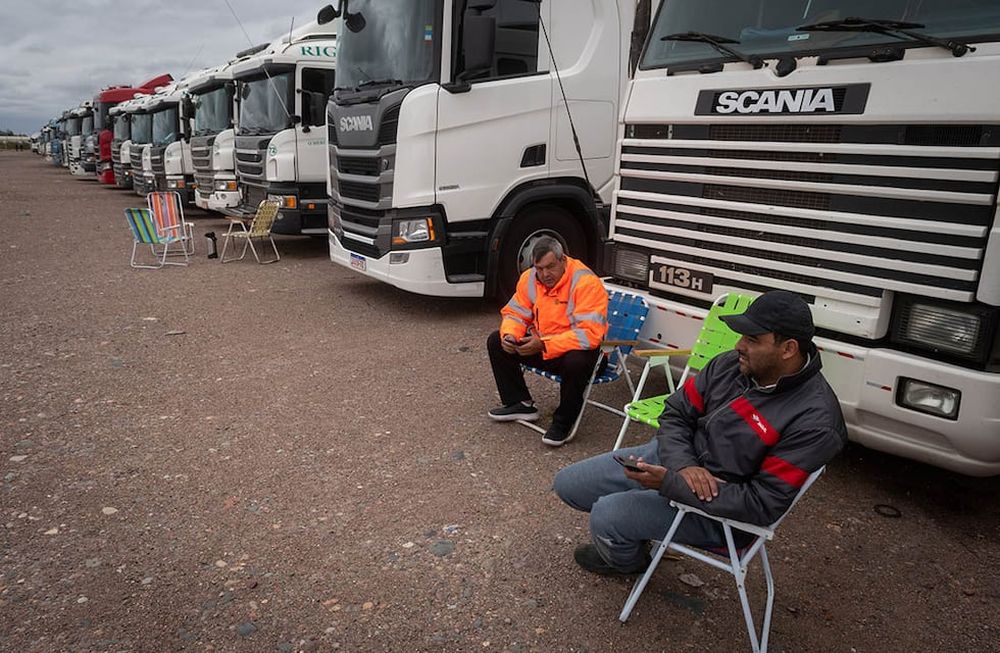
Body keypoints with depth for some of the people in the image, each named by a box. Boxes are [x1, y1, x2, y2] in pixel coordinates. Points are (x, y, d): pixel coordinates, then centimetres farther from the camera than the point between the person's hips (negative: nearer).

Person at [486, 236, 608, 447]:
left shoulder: (586, 282, -24)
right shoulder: (529, 279, -3)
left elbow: (589, 334, -32)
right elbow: (515, 313, 6)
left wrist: (544, 345, -36)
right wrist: (510, 335, -18)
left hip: (575, 348, -6)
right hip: (539, 344, 7)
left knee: (576, 362, -39)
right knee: (496, 342, -2)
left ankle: (563, 423, -14)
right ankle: (520, 404, 11)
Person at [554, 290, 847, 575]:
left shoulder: (815, 421, -24)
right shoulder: (730, 364, -6)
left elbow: (763, 505, -25)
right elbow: (676, 414, 3)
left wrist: (670, 483, -30)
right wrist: (683, 465, -19)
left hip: (716, 510, -6)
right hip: (672, 457, 7)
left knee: (605, 516, -21)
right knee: (567, 483, 6)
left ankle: (625, 558, 16)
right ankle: (627, 536, 31)